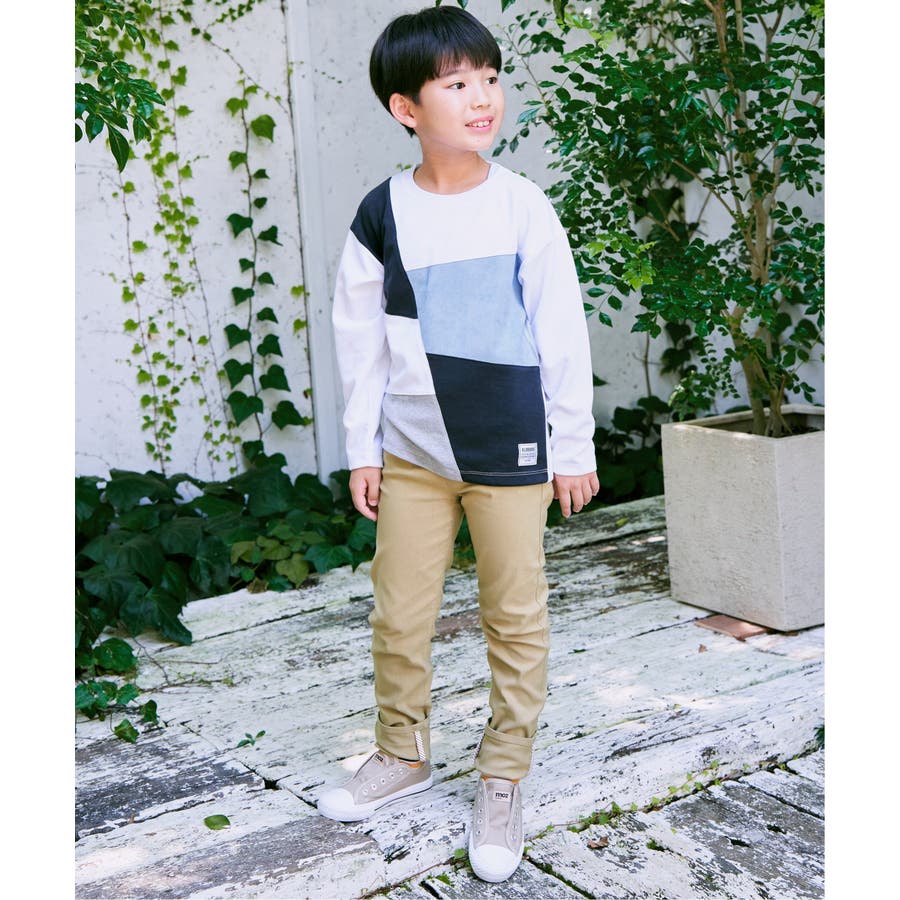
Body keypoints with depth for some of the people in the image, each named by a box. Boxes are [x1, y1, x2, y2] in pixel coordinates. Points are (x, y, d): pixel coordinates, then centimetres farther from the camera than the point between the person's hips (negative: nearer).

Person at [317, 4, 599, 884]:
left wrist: (574, 446, 0)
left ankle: (503, 779, 21)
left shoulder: (523, 207, -4)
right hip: (411, 451, 2)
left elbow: (563, 332, -1)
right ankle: (403, 752, 32)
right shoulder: (382, 214, -1)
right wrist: (362, 448, 5)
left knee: (515, 617, 6)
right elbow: (359, 337, 5)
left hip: (510, 450, -1)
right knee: (398, 614, 10)